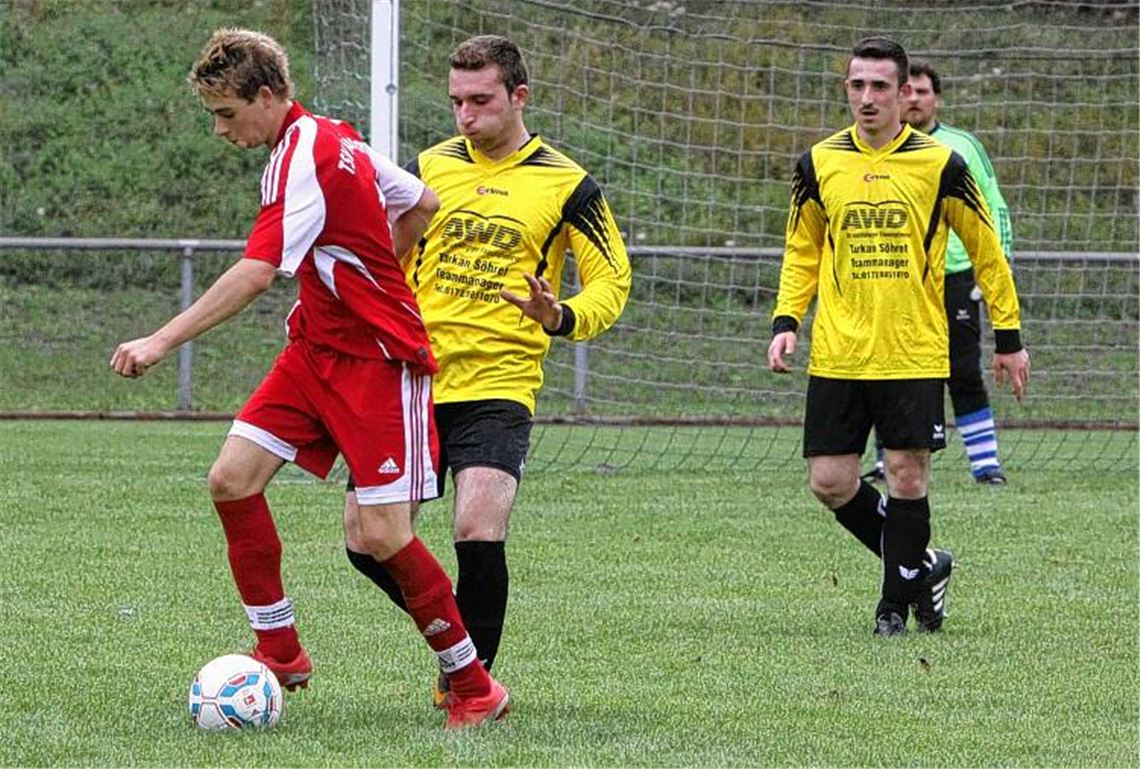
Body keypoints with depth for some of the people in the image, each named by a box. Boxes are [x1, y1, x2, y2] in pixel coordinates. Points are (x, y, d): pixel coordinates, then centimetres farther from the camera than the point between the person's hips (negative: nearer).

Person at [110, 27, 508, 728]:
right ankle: (280, 651, 8)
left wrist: (162, 342, -31)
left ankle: (475, 686, 3)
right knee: (233, 478, -2)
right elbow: (423, 204, 18)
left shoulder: (304, 160, -21)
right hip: (316, 349, 10)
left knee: (382, 535, -11)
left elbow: (255, 274, -30)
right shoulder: (329, 137, 7)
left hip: (380, 361, -10)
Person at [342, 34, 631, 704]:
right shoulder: (429, 169, 9)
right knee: (365, 539, -1)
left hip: (499, 387, -4)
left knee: (478, 532, -21)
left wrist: (562, 318, -18)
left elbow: (612, 281, 2)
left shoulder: (566, 185, 0)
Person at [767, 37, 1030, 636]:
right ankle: (920, 566, 20)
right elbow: (802, 251, 17)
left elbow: (985, 250, 7)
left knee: (906, 476, -5)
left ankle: (897, 601, 13)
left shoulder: (940, 165, -2)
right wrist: (786, 321, 3)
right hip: (838, 355, 3)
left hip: (914, 355, -3)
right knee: (829, 481, -1)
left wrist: (1008, 337, 7)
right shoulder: (819, 164, 5)